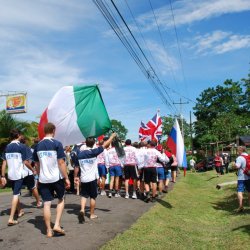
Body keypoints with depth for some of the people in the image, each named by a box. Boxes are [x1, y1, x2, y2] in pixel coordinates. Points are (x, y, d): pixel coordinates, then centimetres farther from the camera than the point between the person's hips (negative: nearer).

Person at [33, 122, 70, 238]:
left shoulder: (38, 145, 4)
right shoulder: (57, 144, -11)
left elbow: (36, 164, 12)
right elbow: (61, 163, -14)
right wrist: (66, 178, -9)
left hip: (43, 179, 3)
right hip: (57, 178, -3)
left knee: (46, 204, 7)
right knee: (61, 200, 17)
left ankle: (49, 230, 13)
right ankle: (57, 225, 8)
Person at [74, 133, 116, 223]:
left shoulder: (80, 154, -1)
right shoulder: (94, 152, -10)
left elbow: (76, 167, 4)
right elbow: (105, 145, -3)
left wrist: (76, 176, 17)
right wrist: (112, 136, 10)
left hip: (83, 178, 2)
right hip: (92, 178, -2)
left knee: (84, 195, 12)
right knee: (93, 196, 10)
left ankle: (82, 210, -10)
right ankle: (92, 214, 19)